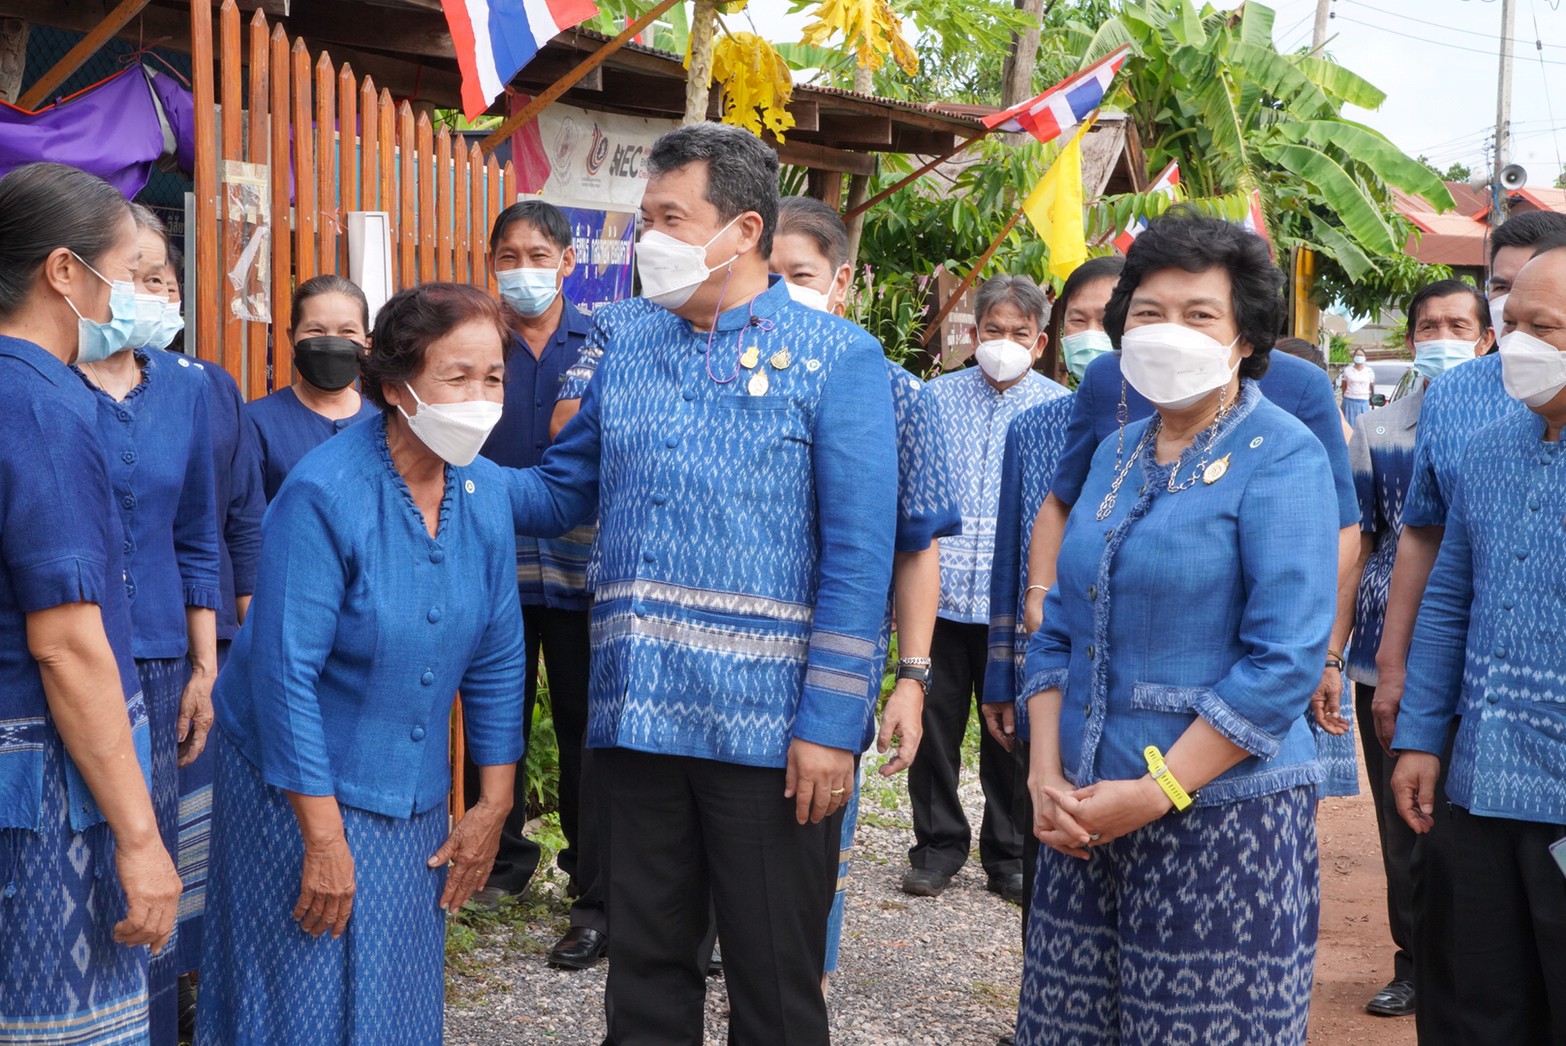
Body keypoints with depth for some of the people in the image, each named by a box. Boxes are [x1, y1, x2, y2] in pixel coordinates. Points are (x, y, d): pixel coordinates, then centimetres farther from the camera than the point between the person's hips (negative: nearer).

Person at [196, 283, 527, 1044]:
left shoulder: (485, 492, -4)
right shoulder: (323, 494, -21)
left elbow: (496, 657, 2)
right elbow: (285, 673, -21)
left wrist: (493, 805, 3)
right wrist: (325, 837, -19)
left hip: (416, 797, 5)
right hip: (300, 785, -5)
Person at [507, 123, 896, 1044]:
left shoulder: (836, 357, -5)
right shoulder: (624, 343, 10)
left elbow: (858, 554, -10)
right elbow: (562, 492, 11)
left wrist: (829, 724, -15)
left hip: (772, 727, -4)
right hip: (639, 714, 4)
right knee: (647, 966, 16)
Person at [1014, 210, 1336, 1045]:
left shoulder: (1282, 457, -8)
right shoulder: (1118, 454, 11)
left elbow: (1284, 659, -15)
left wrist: (1159, 790, -16)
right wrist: (1046, 775, 0)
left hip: (1224, 812, -6)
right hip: (1085, 813, 6)